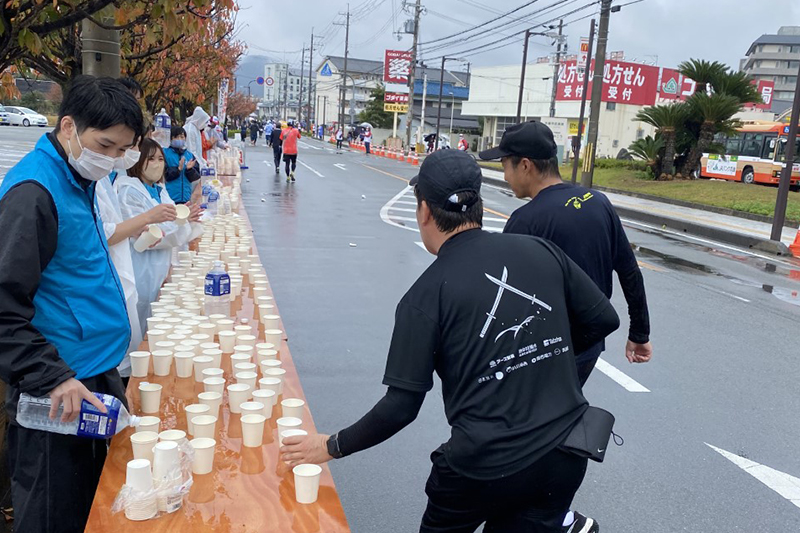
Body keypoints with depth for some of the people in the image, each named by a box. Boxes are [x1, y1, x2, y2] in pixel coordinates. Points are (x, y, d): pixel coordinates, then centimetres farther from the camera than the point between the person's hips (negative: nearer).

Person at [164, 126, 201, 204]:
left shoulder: (190, 155, 11)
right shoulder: (165, 154, 0)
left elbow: (196, 177, 7)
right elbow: (163, 175, -9)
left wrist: (189, 169, -12)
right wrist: (178, 169, -20)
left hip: (186, 198, 4)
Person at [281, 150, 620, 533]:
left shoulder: (426, 294, -13)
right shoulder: (542, 252, -3)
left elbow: (402, 406, -11)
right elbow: (604, 320, 4)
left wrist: (333, 447, 2)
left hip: (487, 465, -3)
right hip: (565, 456, 4)